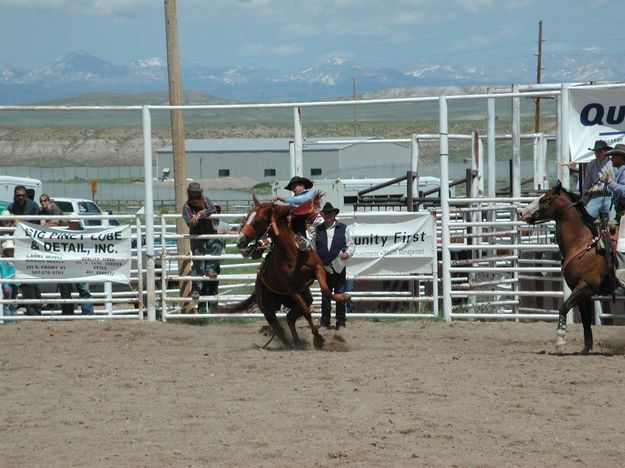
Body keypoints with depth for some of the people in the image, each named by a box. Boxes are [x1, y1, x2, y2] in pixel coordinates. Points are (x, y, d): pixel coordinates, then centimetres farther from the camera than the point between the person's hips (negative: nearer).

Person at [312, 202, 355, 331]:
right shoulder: (318, 230, 8)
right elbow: (314, 248, 11)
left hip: (339, 267, -1)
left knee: (340, 296, 2)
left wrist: (348, 253, -13)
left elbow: (350, 244, 7)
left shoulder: (343, 228, 5)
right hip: (324, 267, 1)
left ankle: (341, 322, 9)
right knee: (325, 296, 6)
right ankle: (325, 322, 12)